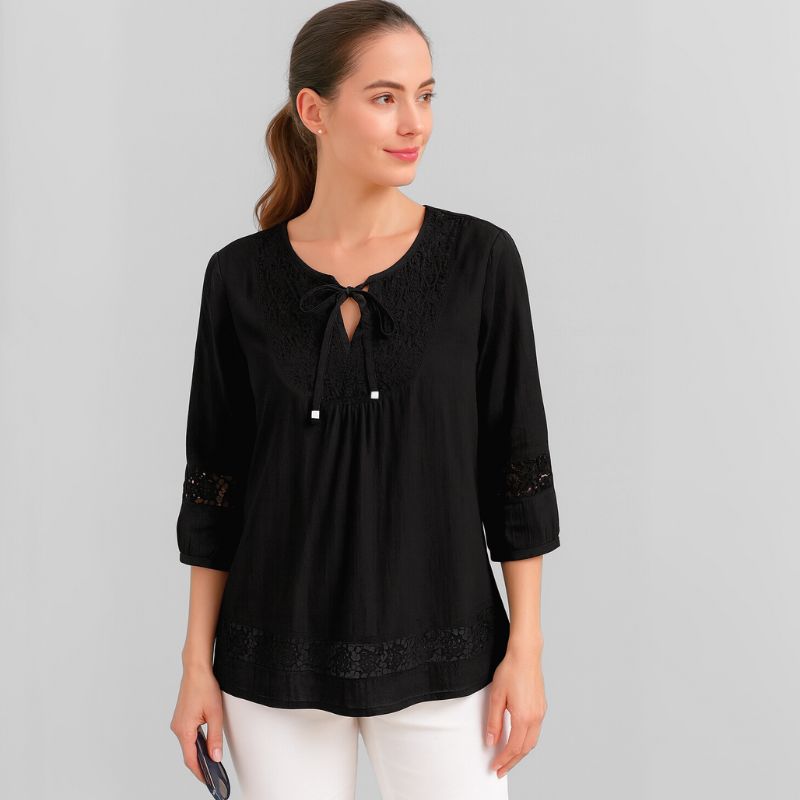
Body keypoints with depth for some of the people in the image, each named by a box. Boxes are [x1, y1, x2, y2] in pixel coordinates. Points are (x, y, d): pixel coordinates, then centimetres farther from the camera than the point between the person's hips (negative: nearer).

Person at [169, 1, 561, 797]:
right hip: (279, 654, 1)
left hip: (438, 653, -1)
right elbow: (213, 478, 3)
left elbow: (516, 462, -2)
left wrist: (525, 648, -4)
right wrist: (197, 663, 2)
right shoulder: (242, 276, -2)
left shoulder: (480, 257, -5)